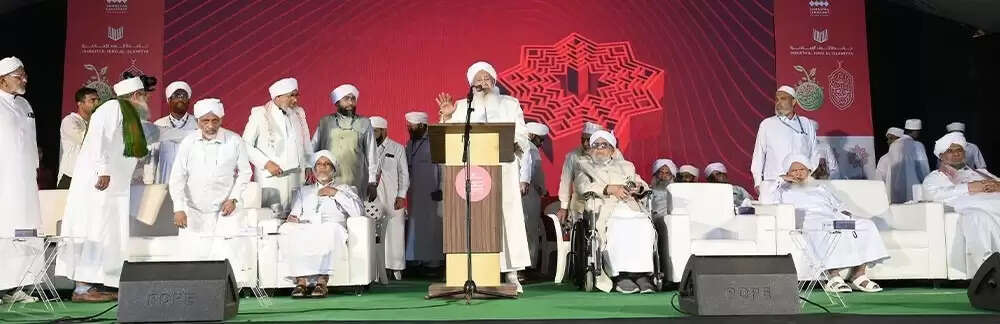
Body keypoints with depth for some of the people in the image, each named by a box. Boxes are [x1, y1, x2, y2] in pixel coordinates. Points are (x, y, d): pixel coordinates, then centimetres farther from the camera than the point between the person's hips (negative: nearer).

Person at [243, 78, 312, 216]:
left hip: (296, 180, 4)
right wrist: (266, 163, -11)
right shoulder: (260, 114, -1)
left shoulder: (299, 113, 13)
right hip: (269, 179, -4)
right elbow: (246, 145, -2)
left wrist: (308, 166, 10)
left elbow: (306, 143, 20)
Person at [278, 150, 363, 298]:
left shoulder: (344, 188, 25)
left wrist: (336, 193, 3)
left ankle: (322, 281, -39)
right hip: (304, 230, 3)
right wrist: (292, 218, -1)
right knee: (287, 229, -31)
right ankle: (300, 281, -35)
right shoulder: (304, 190, 34)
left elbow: (357, 212, 7)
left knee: (331, 229, -39)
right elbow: (294, 215, 23)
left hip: (333, 231, -2)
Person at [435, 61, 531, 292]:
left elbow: (522, 135, 8)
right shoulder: (462, 106, 16)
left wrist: (514, 144, -13)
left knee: (507, 216, -7)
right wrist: (447, 118, -5)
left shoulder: (510, 104, 15)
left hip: (503, 170, 0)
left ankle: (511, 273, -4)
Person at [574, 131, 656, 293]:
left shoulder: (625, 166, 33)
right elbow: (582, 186, 0)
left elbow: (643, 184, 24)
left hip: (630, 207, 3)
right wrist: (610, 189, -12)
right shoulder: (585, 167, 22)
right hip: (604, 210, -3)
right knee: (618, 228, -36)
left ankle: (642, 273, -32)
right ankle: (621, 275, -33)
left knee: (645, 225, -30)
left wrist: (638, 187, -3)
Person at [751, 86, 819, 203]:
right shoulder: (767, 124, 9)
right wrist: (758, 182, 2)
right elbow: (758, 154, 8)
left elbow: (814, 154, 16)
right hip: (773, 185, -1)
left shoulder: (806, 124, 15)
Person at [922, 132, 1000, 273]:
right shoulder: (935, 177, 23)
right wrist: (968, 188, -6)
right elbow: (933, 194, 0)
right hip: (968, 209, -4)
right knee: (980, 217, -38)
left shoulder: (980, 172, 40)